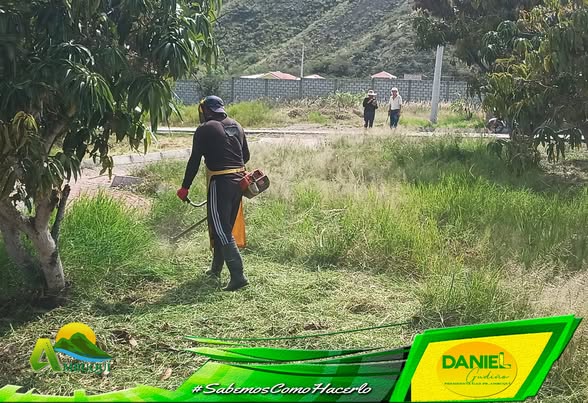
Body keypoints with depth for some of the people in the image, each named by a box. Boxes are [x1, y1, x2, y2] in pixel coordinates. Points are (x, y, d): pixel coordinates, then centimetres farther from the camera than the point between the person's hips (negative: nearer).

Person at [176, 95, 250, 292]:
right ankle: (216, 269, 30)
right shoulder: (236, 126, 13)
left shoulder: (205, 130, -6)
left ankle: (238, 275, -11)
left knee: (222, 231, -5)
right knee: (225, 227, 18)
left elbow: (194, 161, -6)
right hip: (239, 181, 7)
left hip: (220, 183, -7)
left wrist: (185, 187, 1)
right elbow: (246, 155, 18)